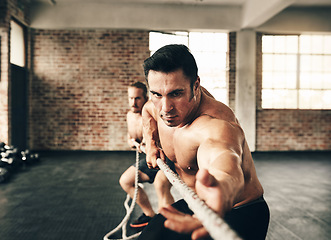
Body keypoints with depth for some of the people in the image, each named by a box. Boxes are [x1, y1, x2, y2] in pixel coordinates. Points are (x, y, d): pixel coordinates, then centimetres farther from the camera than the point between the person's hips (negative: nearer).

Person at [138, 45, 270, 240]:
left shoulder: (215, 125, -37)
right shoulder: (160, 103, -11)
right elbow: (148, 110, 15)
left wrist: (223, 189, -82)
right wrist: (151, 144, 2)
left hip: (241, 213, -6)